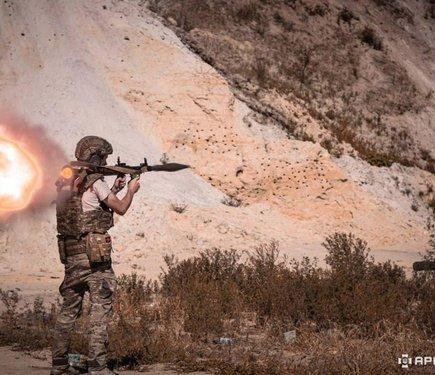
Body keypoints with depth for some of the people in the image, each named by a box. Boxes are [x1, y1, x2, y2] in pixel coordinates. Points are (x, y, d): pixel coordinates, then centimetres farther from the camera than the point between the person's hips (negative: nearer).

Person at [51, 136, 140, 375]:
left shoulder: (67, 183, 12)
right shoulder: (95, 182, -10)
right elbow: (120, 208, -3)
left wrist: (113, 190, 24)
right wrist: (131, 191, 15)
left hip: (70, 252, 7)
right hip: (94, 252, -7)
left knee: (69, 308, 14)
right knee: (100, 308, -3)